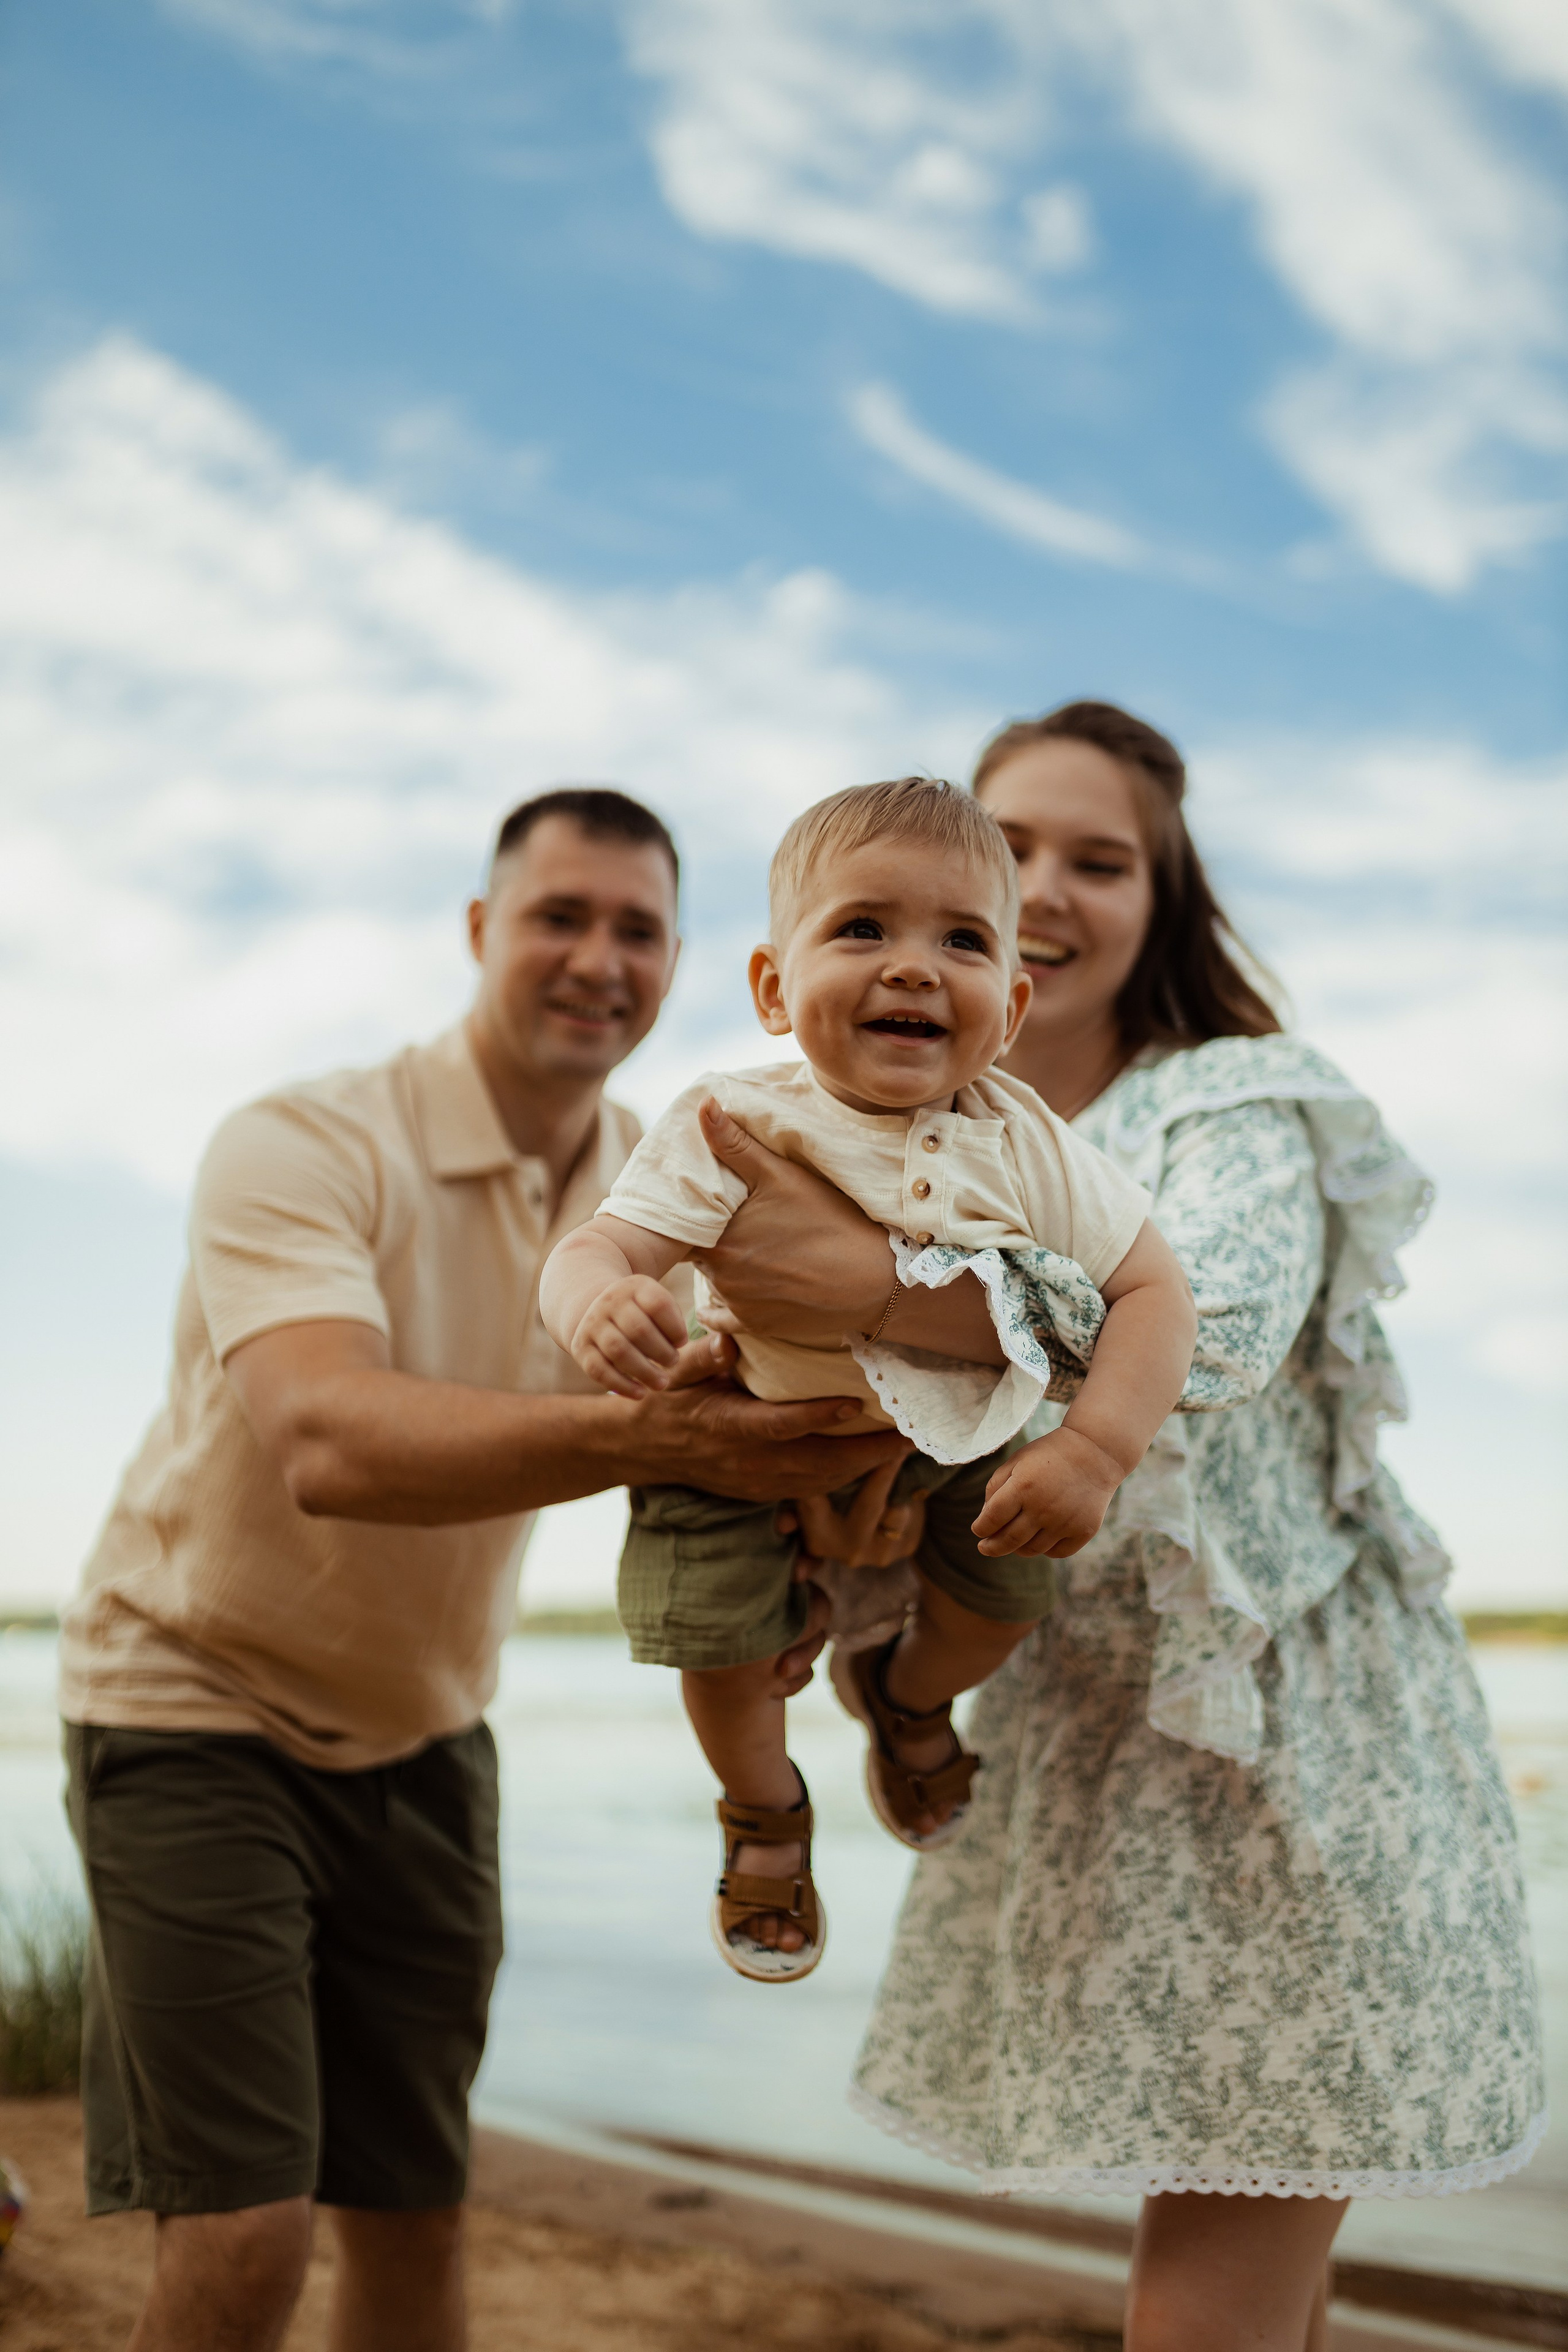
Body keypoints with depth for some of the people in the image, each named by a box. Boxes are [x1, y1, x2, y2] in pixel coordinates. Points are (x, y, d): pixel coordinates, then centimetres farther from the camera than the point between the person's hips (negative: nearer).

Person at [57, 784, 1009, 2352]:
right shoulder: (301, 1148, -22)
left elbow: (718, 1450, -9)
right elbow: (328, 1445, -39)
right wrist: (643, 1432, -53)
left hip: (421, 1736, 5)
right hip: (197, 1707, -5)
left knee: (413, 2223, 10)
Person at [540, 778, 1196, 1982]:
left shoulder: (1024, 1146, -21)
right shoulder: (737, 1130, -29)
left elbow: (1154, 1292, -16)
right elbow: (594, 1249, -34)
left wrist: (1095, 1452, -30)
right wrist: (598, 1305, -60)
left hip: (961, 1442, 3)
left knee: (1010, 1592, -2)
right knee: (721, 1635, -11)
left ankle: (906, 1698, 37)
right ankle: (766, 1812, 26)